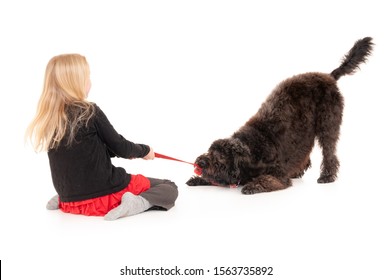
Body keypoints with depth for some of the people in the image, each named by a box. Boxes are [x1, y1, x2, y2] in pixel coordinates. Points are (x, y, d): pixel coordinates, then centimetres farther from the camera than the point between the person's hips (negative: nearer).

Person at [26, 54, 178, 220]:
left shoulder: (49, 120, 1)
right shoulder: (91, 112, -16)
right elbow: (120, 148, -7)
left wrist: (126, 151, 18)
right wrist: (144, 150, 13)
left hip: (71, 202, 6)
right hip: (104, 196, -6)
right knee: (170, 188, 5)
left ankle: (63, 200, 14)